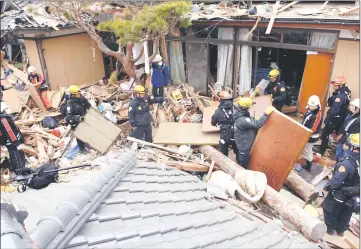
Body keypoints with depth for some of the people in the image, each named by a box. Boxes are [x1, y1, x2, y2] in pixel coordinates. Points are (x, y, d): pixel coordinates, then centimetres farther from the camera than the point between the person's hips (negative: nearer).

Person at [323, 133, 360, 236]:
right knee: (346, 214, 26)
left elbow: (336, 180, -31)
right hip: (353, 197, 6)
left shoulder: (348, 163, -34)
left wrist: (328, 187, -13)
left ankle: (330, 228, 33)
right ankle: (341, 230, 43)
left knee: (329, 209, 19)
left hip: (340, 194, -6)